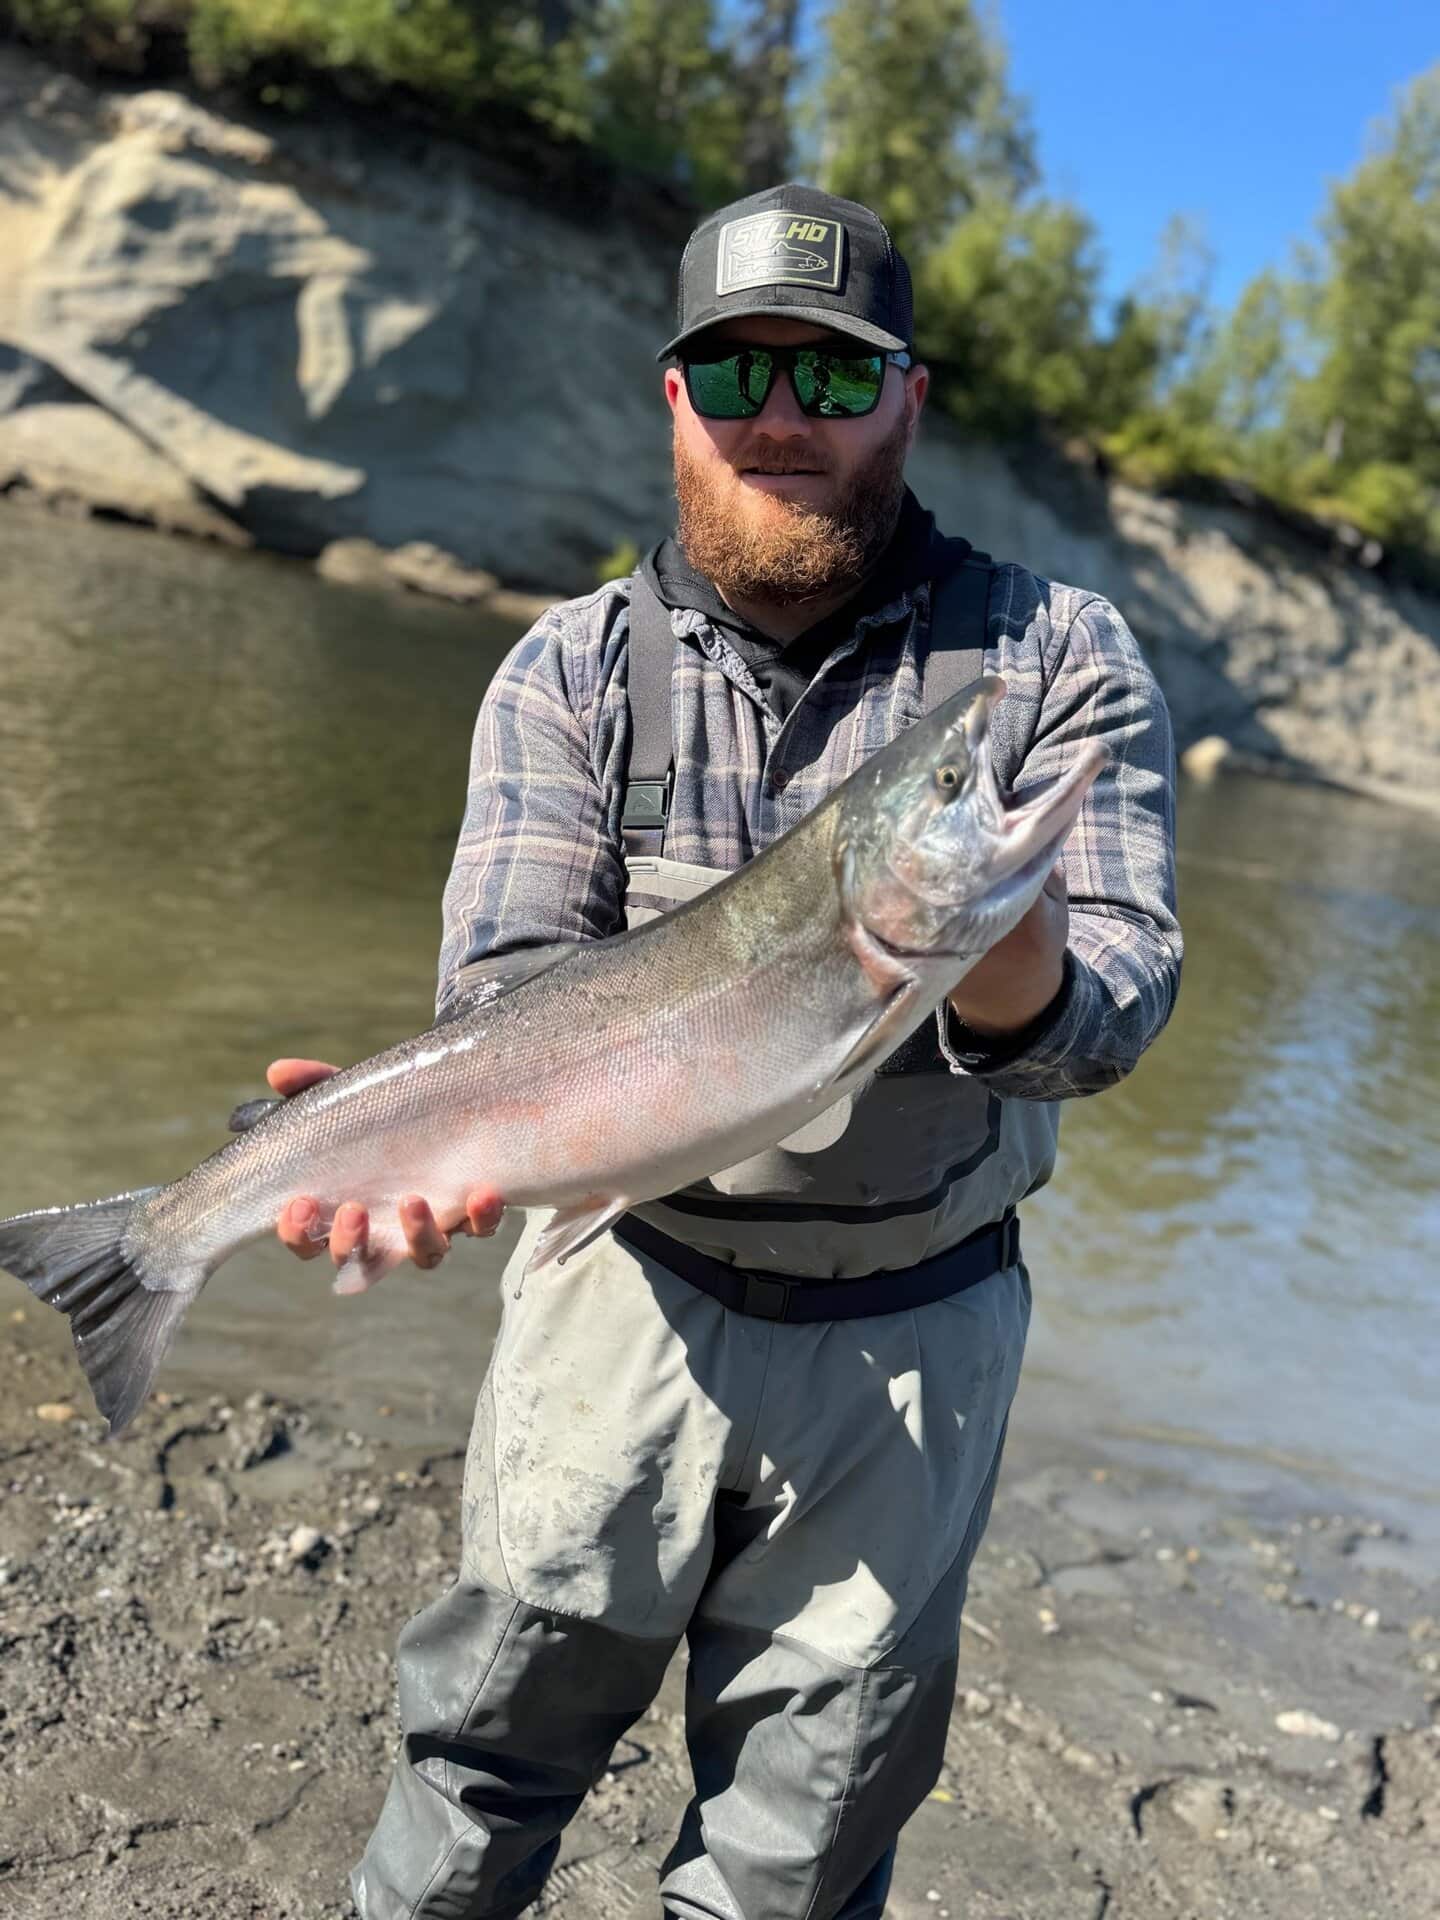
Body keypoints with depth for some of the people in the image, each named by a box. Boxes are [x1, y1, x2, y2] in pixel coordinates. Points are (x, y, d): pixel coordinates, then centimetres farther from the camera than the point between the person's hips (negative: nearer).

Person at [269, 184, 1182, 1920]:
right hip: (633, 1289, 1)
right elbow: (514, 987, -12)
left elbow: (1125, 982, -14)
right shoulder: (574, 670, -3)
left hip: (912, 1335, 0)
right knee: (493, 1731, 17)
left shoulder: (1056, 658, -5)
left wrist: (1016, 991, -38)